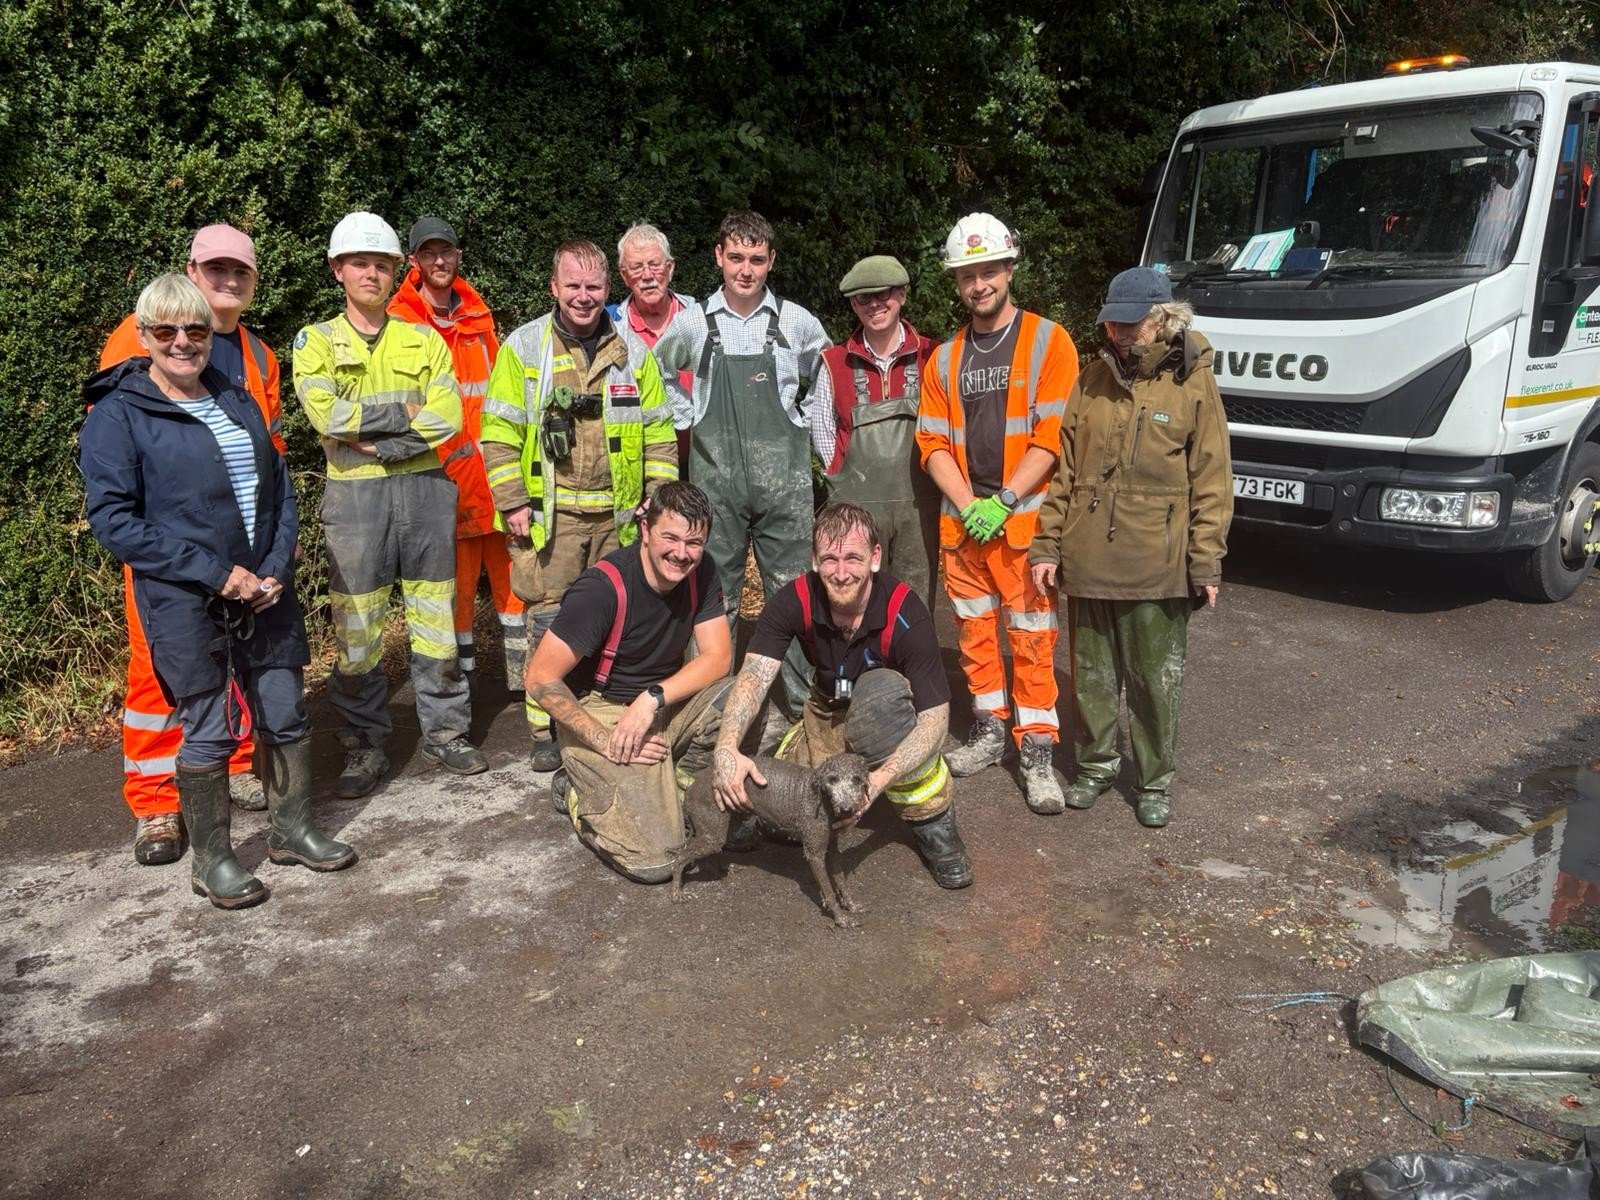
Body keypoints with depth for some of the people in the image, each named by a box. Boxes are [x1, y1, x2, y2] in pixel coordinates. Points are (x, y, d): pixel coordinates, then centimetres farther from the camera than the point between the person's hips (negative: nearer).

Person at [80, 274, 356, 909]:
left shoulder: (237, 401, 12)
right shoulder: (117, 416, -6)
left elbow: (280, 489, 13)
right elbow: (113, 519, -13)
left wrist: (277, 567, -2)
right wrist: (215, 573, -17)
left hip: (265, 593, 5)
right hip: (184, 604, -5)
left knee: (285, 716, 11)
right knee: (210, 732, 2)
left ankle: (291, 829, 30)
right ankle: (211, 860, 21)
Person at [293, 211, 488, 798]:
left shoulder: (424, 340, 8)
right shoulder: (317, 341, 5)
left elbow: (448, 417, -6)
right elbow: (326, 413, -13)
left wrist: (377, 440, -14)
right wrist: (405, 411, -11)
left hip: (426, 489, 2)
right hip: (355, 496, -1)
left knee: (437, 622, 8)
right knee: (357, 633, 2)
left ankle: (444, 730, 22)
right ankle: (364, 745, 16)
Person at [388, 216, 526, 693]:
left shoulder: (477, 315, 15)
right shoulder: (400, 321, -1)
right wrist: (441, 455, -12)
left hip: (494, 465, 5)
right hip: (445, 470, -4)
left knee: (509, 565, 8)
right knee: (458, 576, 1)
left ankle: (521, 671, 18)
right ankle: (463, 673, 14)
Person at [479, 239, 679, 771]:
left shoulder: (633, 350, 8)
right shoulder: (523, 347, 0)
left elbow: (658, 432, 11)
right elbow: (499, 433, -2)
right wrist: (513, 504, -7)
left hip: (618, 514, 3)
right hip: (550, 512, -2)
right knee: (548, 619, 0)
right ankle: (547, 731, 12)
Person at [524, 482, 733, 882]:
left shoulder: (701, 572, -6)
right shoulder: (603, 587, -23)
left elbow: (719, 657, -10)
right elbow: (540, 678, -21)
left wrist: (653, 699, -25)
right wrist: (604, 740, -22)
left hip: (666, 703, 6)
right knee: (653, 860, -20)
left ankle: (677, 787, 1)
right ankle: (578, 791, 9)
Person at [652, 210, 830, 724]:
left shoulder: (798, 323, 3)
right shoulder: (692, 323, 3)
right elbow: (656, 371, 19)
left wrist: (805, 423, 11)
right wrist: (686, 420, 10)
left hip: (783, 481, 0)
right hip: (715, 479, 0)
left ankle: (804, 700, 15)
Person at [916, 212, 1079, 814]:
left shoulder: (1047, 340, -2)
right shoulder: (945, 358, 12)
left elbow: (1053, 436, -10)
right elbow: (933, 442, 7)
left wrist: (1002, 503, -14)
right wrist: (968, 506, -8)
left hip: (1024, 520, -4)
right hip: (960, 522, 5)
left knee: (1033, 639, -2)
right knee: (975, 631, 12)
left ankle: (1037, 749, 5)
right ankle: (988, 729, 27)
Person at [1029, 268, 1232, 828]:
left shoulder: (1192, 382, -3)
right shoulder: (1093, 379, 6)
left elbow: (1211, 481, -4)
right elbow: (1064, 469, 8)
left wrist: (1207, 562, -8)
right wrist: (1047, 545, 4)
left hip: (1158, 565, -3)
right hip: (1087, 560, 3)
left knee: (1156, 681, 8)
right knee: (1092, 674, 14)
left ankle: (1155, 781, 25)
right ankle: (1096, 763, 33)